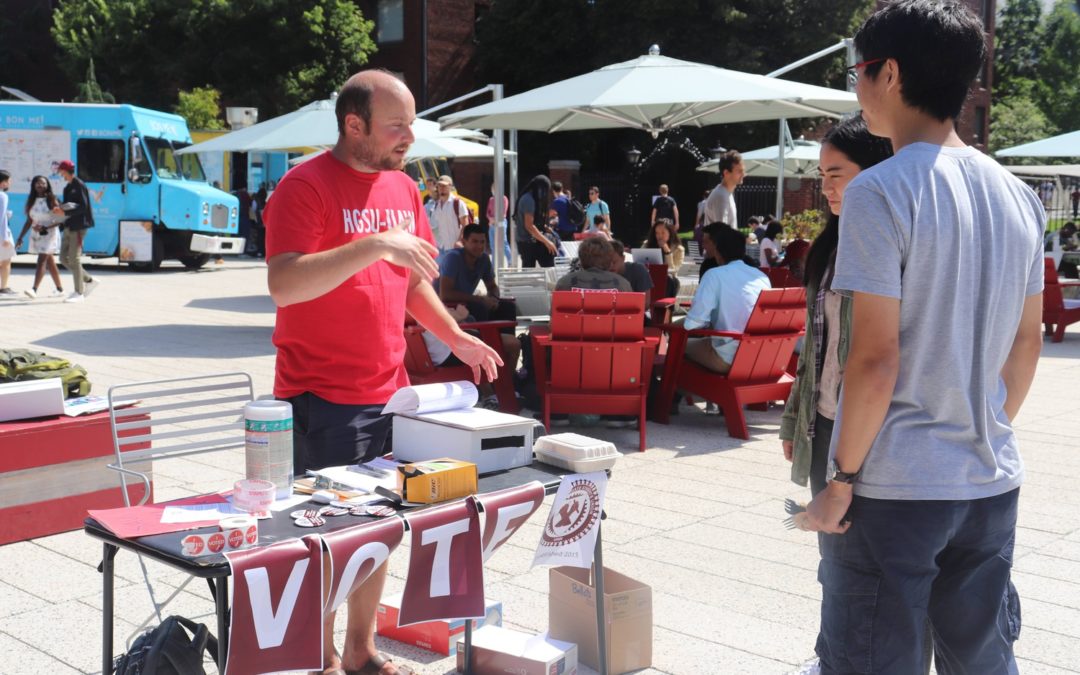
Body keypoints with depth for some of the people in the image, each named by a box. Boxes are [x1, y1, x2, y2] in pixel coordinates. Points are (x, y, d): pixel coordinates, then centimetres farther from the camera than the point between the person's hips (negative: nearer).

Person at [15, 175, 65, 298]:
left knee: (41, 260, -16)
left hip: (49, 234, -6)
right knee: (49, 262, 13)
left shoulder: (51, 199, -8)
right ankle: (59, 289, 23)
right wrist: (20, 237, 9)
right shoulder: (32, 200, 8)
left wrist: (45, 227, -23)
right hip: (36, 234, 6)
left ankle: (34, 289, -24)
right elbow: (29, 221, 11)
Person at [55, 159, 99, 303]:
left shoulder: (79, 185, -10)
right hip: (68, 226, 9)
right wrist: (60, 210, 3)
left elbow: (83, 207, -17)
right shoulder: (68, 187, 17)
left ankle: (79, 293, -4)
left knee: (74, 259, -8)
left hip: (78, 226, -9)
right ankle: (88, 281, 19)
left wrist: (65, 212, -23)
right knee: (64, 258, 9)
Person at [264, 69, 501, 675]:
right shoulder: (307, 186, -12)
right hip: (323, 398, -7)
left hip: (389, 392, 7)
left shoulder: (404, 188, 11)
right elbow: (283, 284, -24)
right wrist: (374, 245, -30)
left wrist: (454, 337, 11)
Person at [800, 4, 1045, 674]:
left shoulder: (880, 192, -15)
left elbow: (876, 359, -18)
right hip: (992, 482, 7)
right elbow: (1028, 343, 13)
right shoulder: (1019, 196, 6)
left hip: (893, 487, -6)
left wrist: (841, 479, -9)